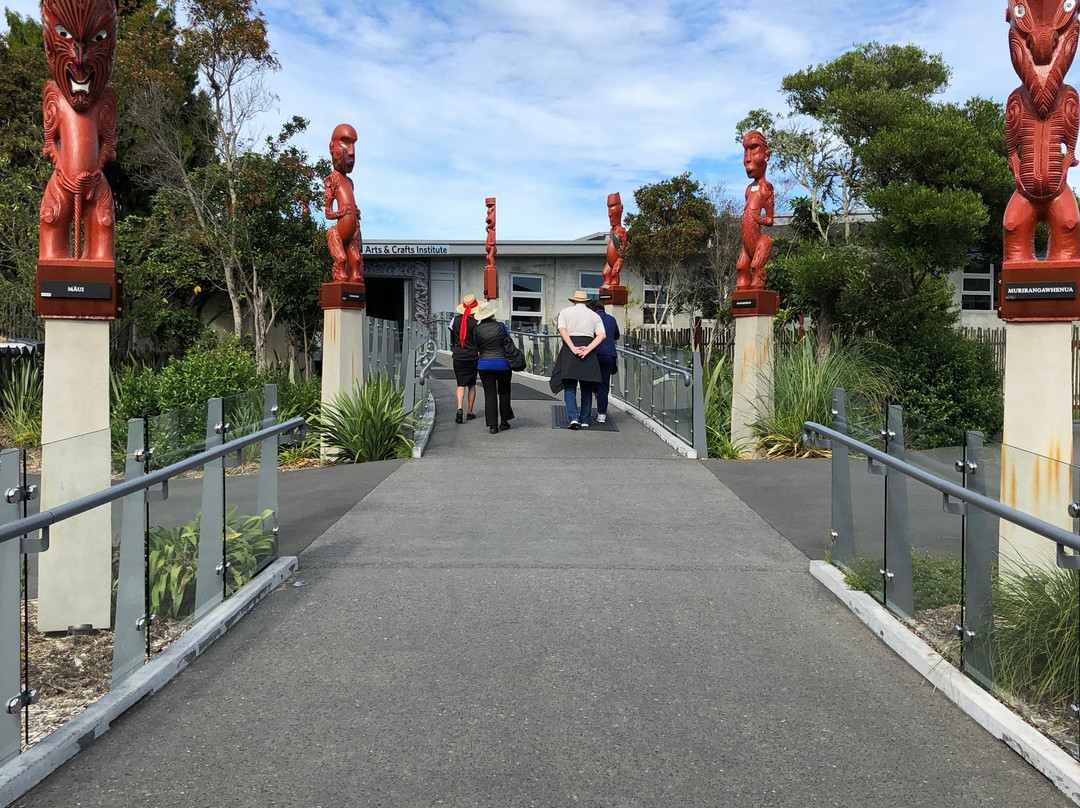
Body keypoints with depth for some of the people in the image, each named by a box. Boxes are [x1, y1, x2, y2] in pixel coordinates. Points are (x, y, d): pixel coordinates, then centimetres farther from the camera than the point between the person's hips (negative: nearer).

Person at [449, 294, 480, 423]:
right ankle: (470, 412, 16)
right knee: (471, 385, 11)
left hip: (458, 356, 2)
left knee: (461, 385, 3)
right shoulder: (476, 322, -10)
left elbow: (452, 339, 12)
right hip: (473, 357, -2)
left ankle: (460, 409, -19)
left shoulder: (455, 320, 1)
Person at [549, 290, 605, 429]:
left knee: (570, 386, -1)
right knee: (587, 387, 10)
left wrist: (572, 348, -13)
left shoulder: (565, 312, 10)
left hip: (570, 348, -1)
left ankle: (573, 418, -16)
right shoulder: (594, 315, 15)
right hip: (588, 348, 1)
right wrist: (588, 349, -10)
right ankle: (585, 420, 11)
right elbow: (602, 335, -1)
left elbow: (562, 330, -7)